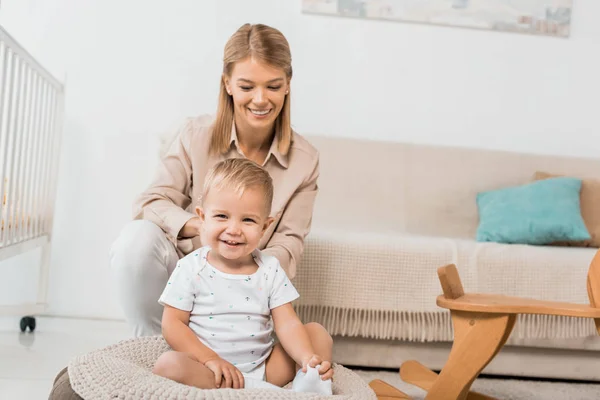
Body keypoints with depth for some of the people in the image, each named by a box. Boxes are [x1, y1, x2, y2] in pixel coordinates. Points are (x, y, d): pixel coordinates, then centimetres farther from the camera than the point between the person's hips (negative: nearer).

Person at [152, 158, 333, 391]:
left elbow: (287, 324, -4)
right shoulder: (191, 268, -5)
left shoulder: (270, 270, 1)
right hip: (208, 370, -2)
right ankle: (258, 389, -30)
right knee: (168, 364, -33)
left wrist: (308, 359, -23)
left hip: (262, 367, 3)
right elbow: (173, 323, -6)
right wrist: (210, 358, -19)